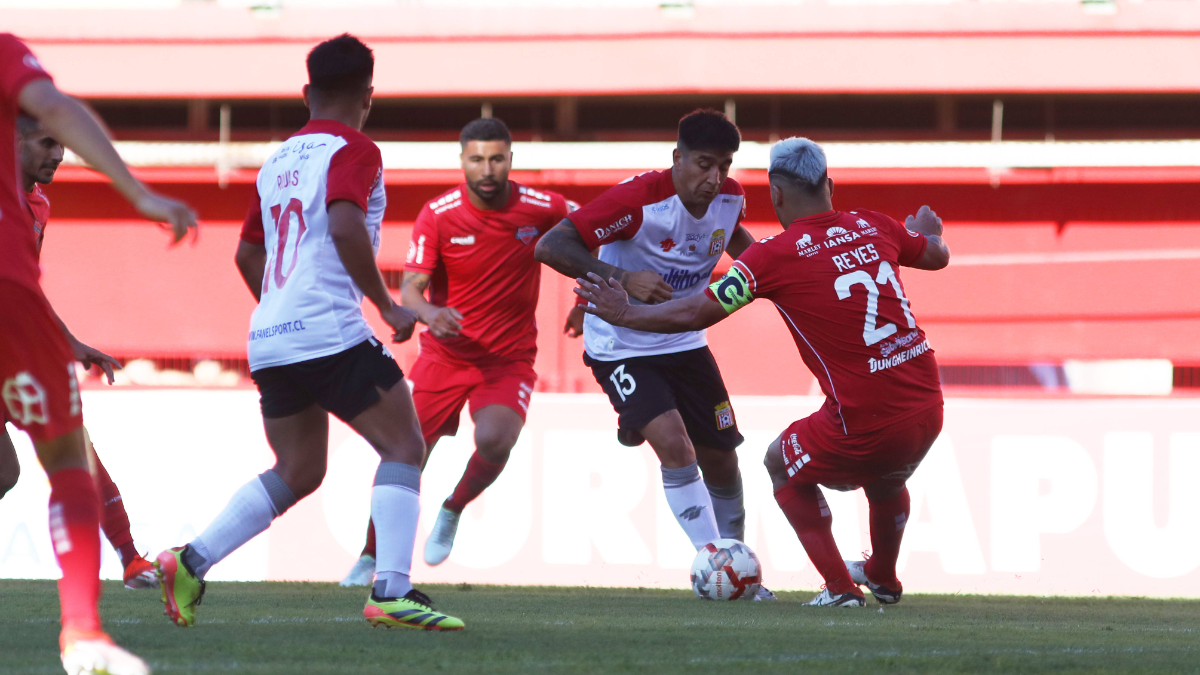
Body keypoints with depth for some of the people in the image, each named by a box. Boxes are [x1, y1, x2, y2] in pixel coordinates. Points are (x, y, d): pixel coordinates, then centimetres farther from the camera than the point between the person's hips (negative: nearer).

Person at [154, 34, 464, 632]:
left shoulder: (278, 160, 19)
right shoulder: (353, 151, -4)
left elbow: (247, 254, 27)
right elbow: (345, 227, -21)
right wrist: (388, 306, -13)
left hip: (270, 337, 8)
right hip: (330, 332, -8)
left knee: (297, 474, 17)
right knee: (403, 447, -3)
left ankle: (190, 562, 6)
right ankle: (391, 592, -17)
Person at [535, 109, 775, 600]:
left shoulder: (730, 198, -7)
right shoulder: (639, 200, -27)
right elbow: (550, 247, -30)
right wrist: (622, 278, -38)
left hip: (684, 342, 6)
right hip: (620, 345, -6)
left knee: (720, 457, 7)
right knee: (674, 444, -24)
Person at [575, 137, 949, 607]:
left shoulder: (773, 256, -8)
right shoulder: (873, 227, 6)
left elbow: (694, 314, -3)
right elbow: (937, 255, 27)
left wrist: (625, 314, 13)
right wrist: (927, 231, 52)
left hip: (865, 423, -5)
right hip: (927, 408, 5)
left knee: (783, 465, 24)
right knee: (885, 477, 37)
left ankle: (839, 586, 19)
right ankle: (883, 578, 58)